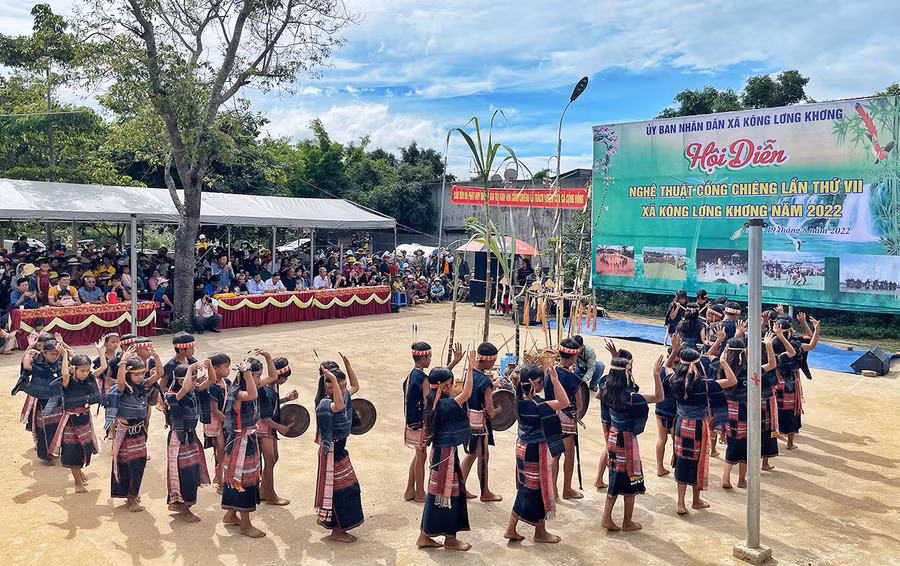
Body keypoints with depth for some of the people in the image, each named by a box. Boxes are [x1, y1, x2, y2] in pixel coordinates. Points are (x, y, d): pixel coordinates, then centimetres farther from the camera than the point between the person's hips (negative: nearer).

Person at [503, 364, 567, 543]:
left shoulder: (521, 400, -1)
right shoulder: (537, 405, -25)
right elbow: (564, 402, -31)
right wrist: (555, 381, -32)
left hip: (523, 448, 8)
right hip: (536, 452, -8)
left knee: (526, 490, 18)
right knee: (539, 489, 8)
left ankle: (511, 529, 23)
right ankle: (540, 532, 23)